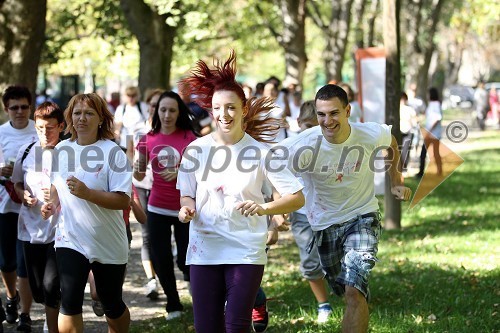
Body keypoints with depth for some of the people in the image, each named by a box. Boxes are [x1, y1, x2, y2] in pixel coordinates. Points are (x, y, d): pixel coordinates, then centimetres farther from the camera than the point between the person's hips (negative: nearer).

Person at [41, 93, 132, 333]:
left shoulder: (112, 152, -12)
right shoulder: (61, 149, 4)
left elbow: (123, 201, -18)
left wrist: (87, 193, -29)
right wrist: (52, 204, 1)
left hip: (108, 243, -2)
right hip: (70, 239, 2)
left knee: (112, 305, 12)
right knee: (69, 301, -14)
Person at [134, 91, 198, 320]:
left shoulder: (189, 137, -8)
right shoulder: (148, 139, 0)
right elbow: (139, 176, 7)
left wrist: (180, 173, -23)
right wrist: (137, 170, -16)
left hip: (185, 209, -2)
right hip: (157, 208, 3)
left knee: (186, 260, -2)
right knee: (161, 260, 4)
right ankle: (173, 304, 23)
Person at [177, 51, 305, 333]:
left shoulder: (260, 151, -6)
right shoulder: (197, 149, 0)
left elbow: (297, 198, -4)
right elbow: (187, 194, 13)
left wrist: (262, 208, -21)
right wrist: (186, 207, -10)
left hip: (246, 251, -2)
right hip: (204, 249, 2)